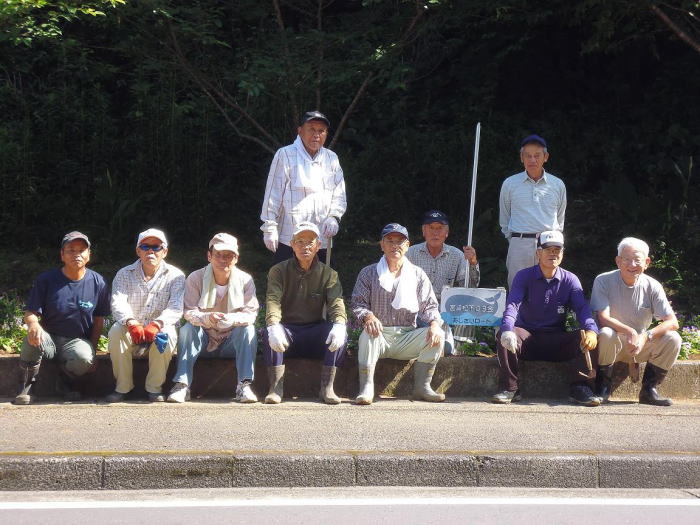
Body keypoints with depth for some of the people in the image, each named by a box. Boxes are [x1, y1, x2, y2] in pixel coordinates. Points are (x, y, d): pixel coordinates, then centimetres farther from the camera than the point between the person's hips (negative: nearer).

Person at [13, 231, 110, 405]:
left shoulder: (98, 283, -1)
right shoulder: (46, 280, -3)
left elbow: (98, 320, 5)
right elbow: (30, 312, -6)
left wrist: (92, 352, -1)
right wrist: (33, 324, -31)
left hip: (77, 342, 0)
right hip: (49, 338, 0)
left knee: (84, 358, -35)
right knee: (33, 338, -35)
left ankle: (67, 382, 0)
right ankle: (26, 388, -14)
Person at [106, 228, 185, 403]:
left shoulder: (175, 276, 1)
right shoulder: (124, 274, 4)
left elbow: (175, 308, -16)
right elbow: (118, 303, -14)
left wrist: (156, 325, -37)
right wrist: (132, 323, -37)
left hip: (158, 331, -1)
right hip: (131, 330, 1)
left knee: (167, 333, -34)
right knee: (116, 331, -31)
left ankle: (154, 388, -18)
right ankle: (122, 387, -18)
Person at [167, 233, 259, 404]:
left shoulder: (245, 280, -6)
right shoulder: (195, 278, -7)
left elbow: (250, 314, -15)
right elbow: (189, 313, -15)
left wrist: (232, 319, -38)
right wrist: (207, 318, -39)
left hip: (231, 342, 0)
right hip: (203, 341, 0)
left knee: (248, 329, -28)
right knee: (187, 328, -28)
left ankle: (244, 385, -32)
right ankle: (182, 385, -32)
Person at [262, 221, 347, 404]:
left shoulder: (328, 274, 4)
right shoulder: (279, 271, 1)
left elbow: (336, 302, -12)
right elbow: (273, 300, -16)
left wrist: (339, 325, -36)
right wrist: (273, 326, -38)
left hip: (315, 331, 1)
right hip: (287, 330, -1)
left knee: (340, 333, -28)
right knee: (269, 333, -33)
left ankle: (327, 387, -24)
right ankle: (276, 388, -29)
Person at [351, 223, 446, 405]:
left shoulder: (417, 275, 14)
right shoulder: (368, 273, 10)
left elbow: (429, 305, 8)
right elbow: (358, 303, 0)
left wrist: (434, 323, -16)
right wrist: (368, 317, -24)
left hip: (407, 338, 2)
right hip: (379, 336, -2)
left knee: (437, 335, -23)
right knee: (368, 334, -36)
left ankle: (422, 387, -15)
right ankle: (367, 390, -33)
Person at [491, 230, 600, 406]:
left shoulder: (570, 280, 4)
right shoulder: (524, 277, -1)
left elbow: (582, 308, -9)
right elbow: (512, 305, -16)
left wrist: (591, 330, -33)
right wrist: (507, 330, -39)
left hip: (558, 342, 1)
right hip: (527, 337, -1)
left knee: (588, 338, -25)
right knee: (502, 335, -31)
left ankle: (580, 388, -20)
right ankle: (510, 389, -24)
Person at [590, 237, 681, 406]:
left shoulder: (652, 286, -6)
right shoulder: (604, 281, -13)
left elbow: (672, 322, -13)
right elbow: (603, 319, -22)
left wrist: (645, 337, -31)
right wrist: (629, 332, -40)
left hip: (641, 346, 3)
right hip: (612, 345, -3)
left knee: (673, 338, -21)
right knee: (606, 334, -36)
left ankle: (649, 389, -5)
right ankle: (603, 387, -14)